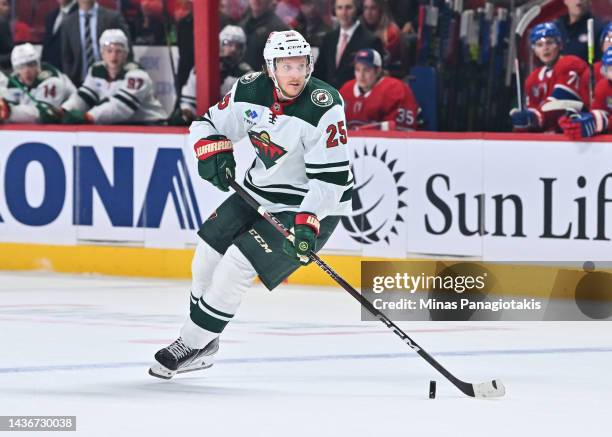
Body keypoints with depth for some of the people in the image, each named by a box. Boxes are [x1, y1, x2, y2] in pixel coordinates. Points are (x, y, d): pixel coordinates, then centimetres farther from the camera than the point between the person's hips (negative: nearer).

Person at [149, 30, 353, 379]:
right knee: (209, 255, 7)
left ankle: (191, 345, 1)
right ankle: (204, 347, 27)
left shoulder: (324, 108, -26)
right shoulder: (250, 91, -8)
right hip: (259, 192, 7)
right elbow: (210, 124, 6)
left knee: (237, 266, -15)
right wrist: (215, 152, -16)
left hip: (310, 207, -7)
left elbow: (332, 175, -26)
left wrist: (307, 223, -35)